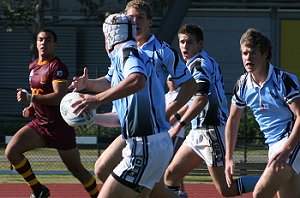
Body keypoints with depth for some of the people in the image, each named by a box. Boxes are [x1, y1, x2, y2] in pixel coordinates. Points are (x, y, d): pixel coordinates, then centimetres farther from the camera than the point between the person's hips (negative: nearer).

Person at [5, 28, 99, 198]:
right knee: (11, 151, -13)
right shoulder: (33, 66, 11)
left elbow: (59, 97, -26)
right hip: (39, 123, 7)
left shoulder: (57, 67, -15)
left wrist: (30, 98, -30)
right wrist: (31, 108, 9)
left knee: (76, 168, 3)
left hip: (59, 126, -7)